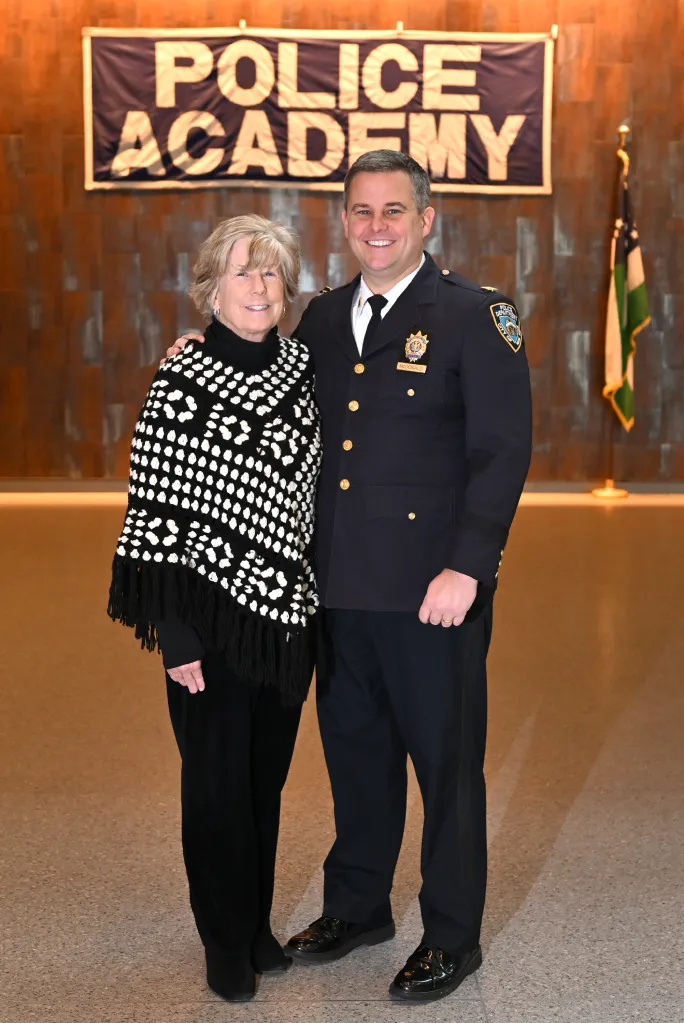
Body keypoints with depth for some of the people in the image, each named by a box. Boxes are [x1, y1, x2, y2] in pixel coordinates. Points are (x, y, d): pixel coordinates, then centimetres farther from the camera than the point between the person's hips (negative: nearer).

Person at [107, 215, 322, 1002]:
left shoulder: (302, 366, 5)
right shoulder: (182, 382, -11)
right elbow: (155, 511, -12)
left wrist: (326, 590, 12)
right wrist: (175, 632, -14)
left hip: (288, 610, 5)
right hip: (215, 613, -5)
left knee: (268, 774, 16)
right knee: (217, 777, 8)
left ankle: (258, 924, 34)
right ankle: (226, 944, 26)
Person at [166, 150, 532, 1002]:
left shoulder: (474, 316, -6)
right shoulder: (323, 318, 11)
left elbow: (503, 451, -11)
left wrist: (465, 567, -19)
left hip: (430, 593, -5)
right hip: (339, 587, 5)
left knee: (445, 762, 8)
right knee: (354, 753, 18)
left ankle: (452, 937, 26)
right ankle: (357, 907, 39)